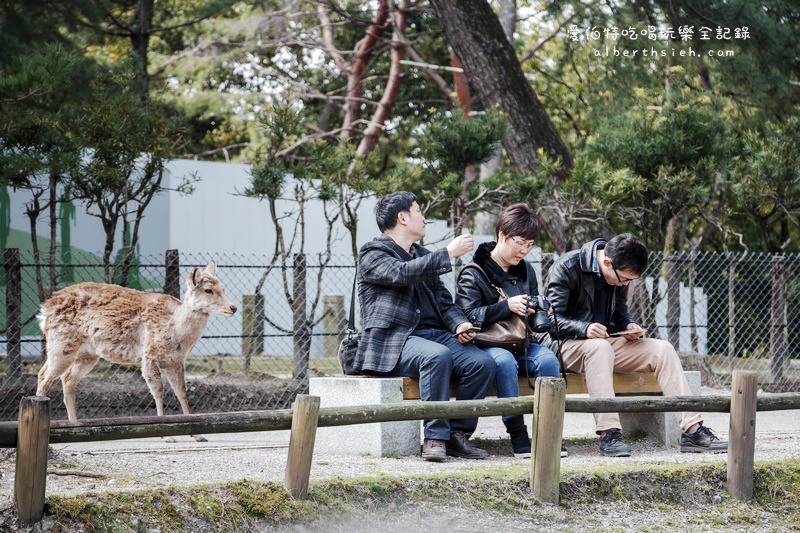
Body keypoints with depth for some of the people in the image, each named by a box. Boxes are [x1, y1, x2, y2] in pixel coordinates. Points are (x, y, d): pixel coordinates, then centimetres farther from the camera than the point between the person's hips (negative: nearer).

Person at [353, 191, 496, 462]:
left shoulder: (424, 256, 28)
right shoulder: (373, 253, 4)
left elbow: (443, 300, 23)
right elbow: (401, 273, -16)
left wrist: (459, 324, 1)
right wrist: (448, 254, -14)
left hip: (435, 335, 7)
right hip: (394, 341, -7)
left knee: (483, 362, -20)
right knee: (438, 356, -37)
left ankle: (457, 434, -13)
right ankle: (434, 437, -31)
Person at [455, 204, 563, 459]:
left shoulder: (526, 271, 16)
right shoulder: (473, 274, -3)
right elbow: (468, 316, -16)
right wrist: (507, 306, -22)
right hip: (486, 344, -5)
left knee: (547, 359, -27)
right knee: (505, 361, -38)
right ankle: (518, 436, -37)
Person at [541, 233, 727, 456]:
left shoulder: (620, 274, 7)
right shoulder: (567, 268, -13)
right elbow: (552, 319, -15)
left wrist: (629, 326, -2)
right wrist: (584, 328, -31)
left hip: (607, 342, 7)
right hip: (568, 344, -7)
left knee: (662, 349, -13)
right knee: (600, 348, -40)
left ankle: (692, 430, -18)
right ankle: (608, 433, -45)